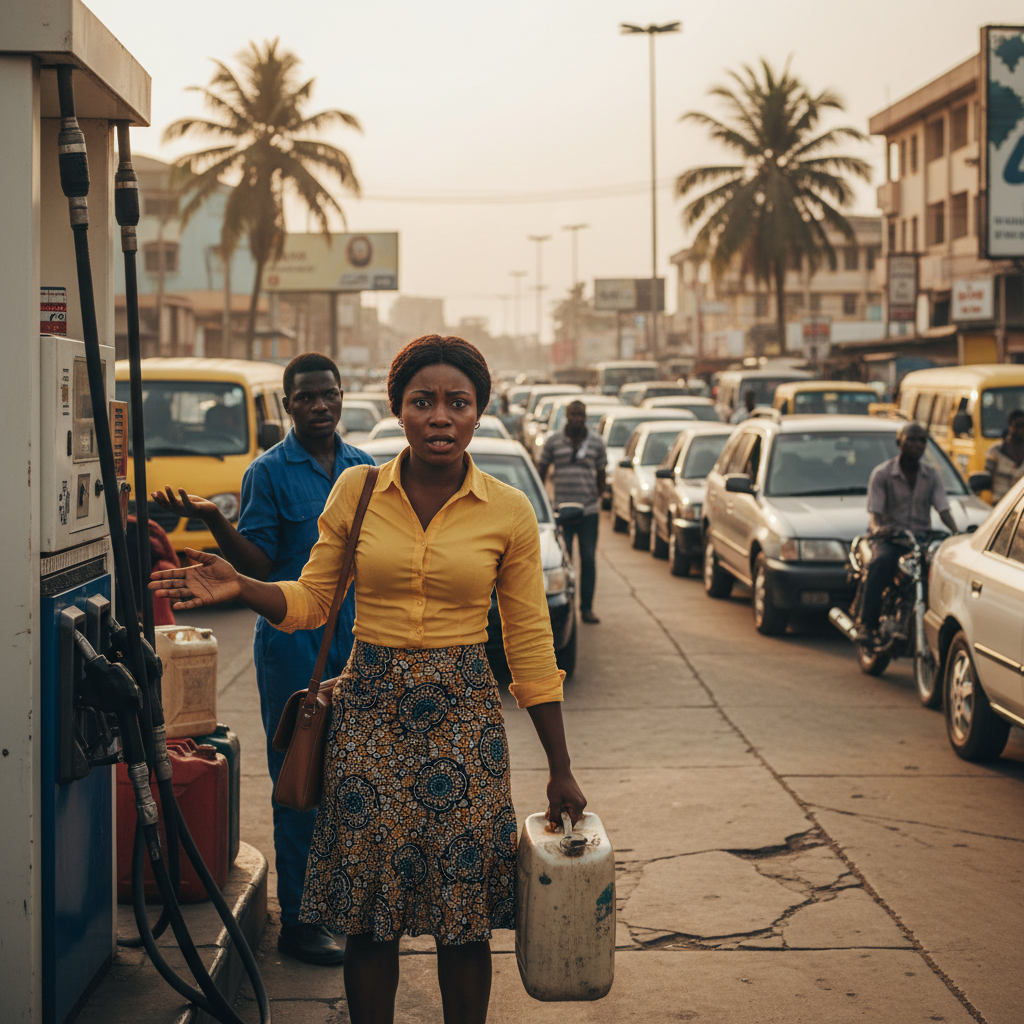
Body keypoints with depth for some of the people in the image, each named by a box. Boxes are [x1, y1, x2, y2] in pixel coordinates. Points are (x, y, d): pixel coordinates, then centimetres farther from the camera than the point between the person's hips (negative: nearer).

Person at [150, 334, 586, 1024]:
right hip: (371, 709, 1)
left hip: (463, 711, -1)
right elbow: (311, 601, 9)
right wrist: (238, 587, -12)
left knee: (464, 914, 4)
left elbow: (531, 644, 2)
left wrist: (560, 771, 3)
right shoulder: (356, 491, 1)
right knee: (369, 912, 4)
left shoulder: (508, 512, -2)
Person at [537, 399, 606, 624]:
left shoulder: (596, 442, 7)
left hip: (589, 511, 1)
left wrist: (599, 498, 13)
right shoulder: (554, 442, 3)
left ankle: (587, 608, 9)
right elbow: (542, 471, 9)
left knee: (589, 560, 2)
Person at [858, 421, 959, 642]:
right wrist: (877, 528, -31)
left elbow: (943, 509, 2)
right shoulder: (882, 473, 0)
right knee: (882, 562, -38)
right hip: (889, 538, -3)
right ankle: (867, 624, -35)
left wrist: (957, 533, -18)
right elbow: (874, 512, -7)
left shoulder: (931, 474, 11)